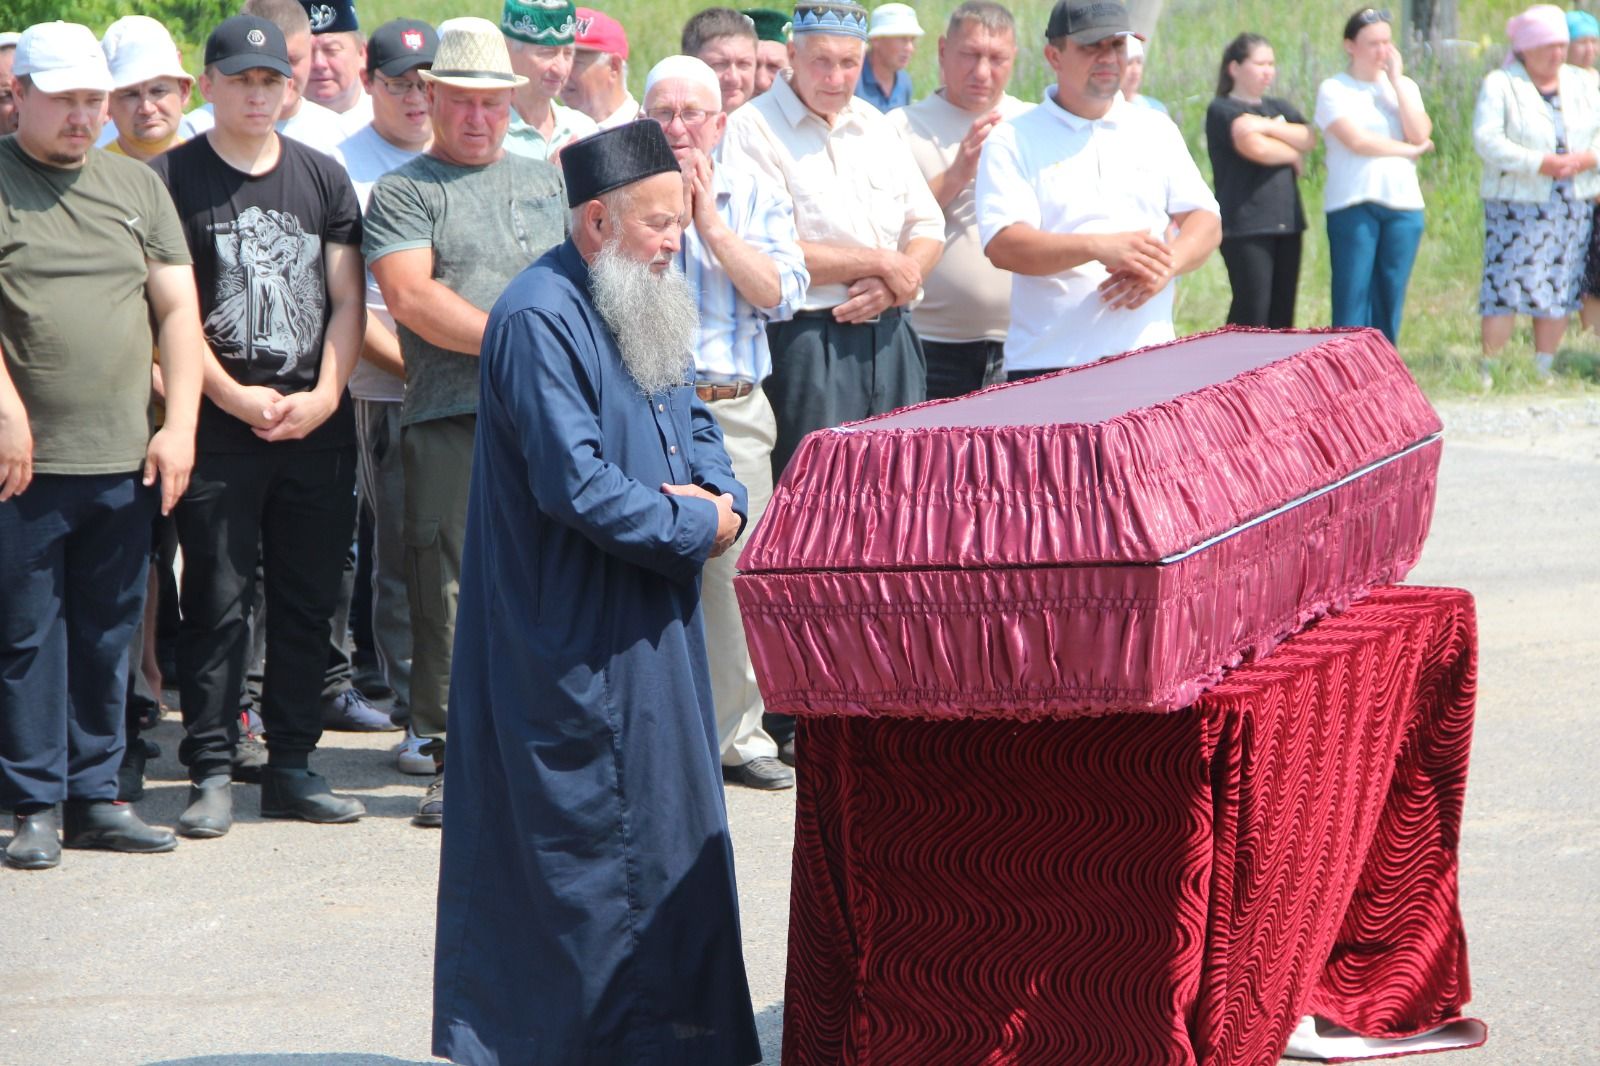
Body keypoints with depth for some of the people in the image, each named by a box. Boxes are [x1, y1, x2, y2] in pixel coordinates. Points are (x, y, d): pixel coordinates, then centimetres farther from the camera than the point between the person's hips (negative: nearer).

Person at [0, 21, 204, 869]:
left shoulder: (136, 186, 13)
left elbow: (177, 307, 11)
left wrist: (178, 426, 2)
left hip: (126, 460, 4)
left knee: (107, 635, 9)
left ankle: (96, 796, 18)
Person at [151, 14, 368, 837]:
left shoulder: (324, 179, 11)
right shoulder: (172, 179, 0)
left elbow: (347, 301, 8)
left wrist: (324, 396, -5)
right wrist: (235, 397, -12)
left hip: (317, 423, 4)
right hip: (218, 425, -4)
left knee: (308, 601, 6)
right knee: (217, 601, -3)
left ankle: (292, 765, 14)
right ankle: (210, 773, 0)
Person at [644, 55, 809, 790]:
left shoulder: (758, 201, 13)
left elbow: (777, 292, -2)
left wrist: (709, 219, -4)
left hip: (734, 414, 2)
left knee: (737, 576, 2)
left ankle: (738, 736, 12)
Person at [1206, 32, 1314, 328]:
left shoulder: (1280, 108, 20)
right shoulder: (1222, 110, -2)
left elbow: (1309, 139, 2)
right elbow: (1255, 148, -17)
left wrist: (1268, 126, -13)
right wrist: (1294, 155, 1)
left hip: (1286, 223, 7)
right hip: (1246, 226, -7)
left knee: (1283, 315, 4)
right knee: (1252, 313, -11)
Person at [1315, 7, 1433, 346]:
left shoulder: (1405, 86, 13)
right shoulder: (1334, 89, 0)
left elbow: (1420, 134, -3)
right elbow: (1356, 140, -12)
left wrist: (1396, 80, -2)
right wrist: (1410, 150, -2)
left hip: (1403, 204, 4)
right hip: (1353, 204, -4)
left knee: (1390, 301, 5)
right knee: (1352, 300, -6)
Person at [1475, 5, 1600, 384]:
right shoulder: (1500, 85, -3)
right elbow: (1487, 140, -14)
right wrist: (1540, 163, -21)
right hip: (1517, 205, -5)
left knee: (1560, 291, 5)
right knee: (1508, 286, -11)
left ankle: (1544, 369, 15)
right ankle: (1488, 371, -4)